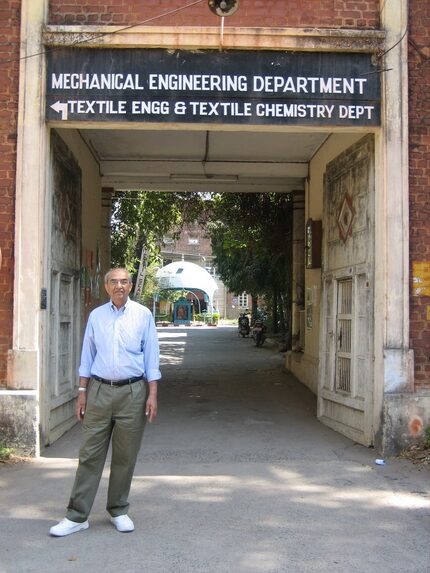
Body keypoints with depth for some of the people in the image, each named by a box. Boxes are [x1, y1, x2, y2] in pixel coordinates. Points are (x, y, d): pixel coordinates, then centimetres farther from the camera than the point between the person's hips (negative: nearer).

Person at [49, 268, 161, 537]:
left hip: (132, 393, -1)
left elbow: (151, 356, 1)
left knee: (125, 457, 7)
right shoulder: (96, 316, 8)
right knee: (90, 454, 2)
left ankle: (119, 511, 21)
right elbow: (87, 357, 12)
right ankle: (77, 515, 9)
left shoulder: (143, 315, 2)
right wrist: (82, 392, 6)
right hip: (99, 391, 2)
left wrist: (152, 394, -5)